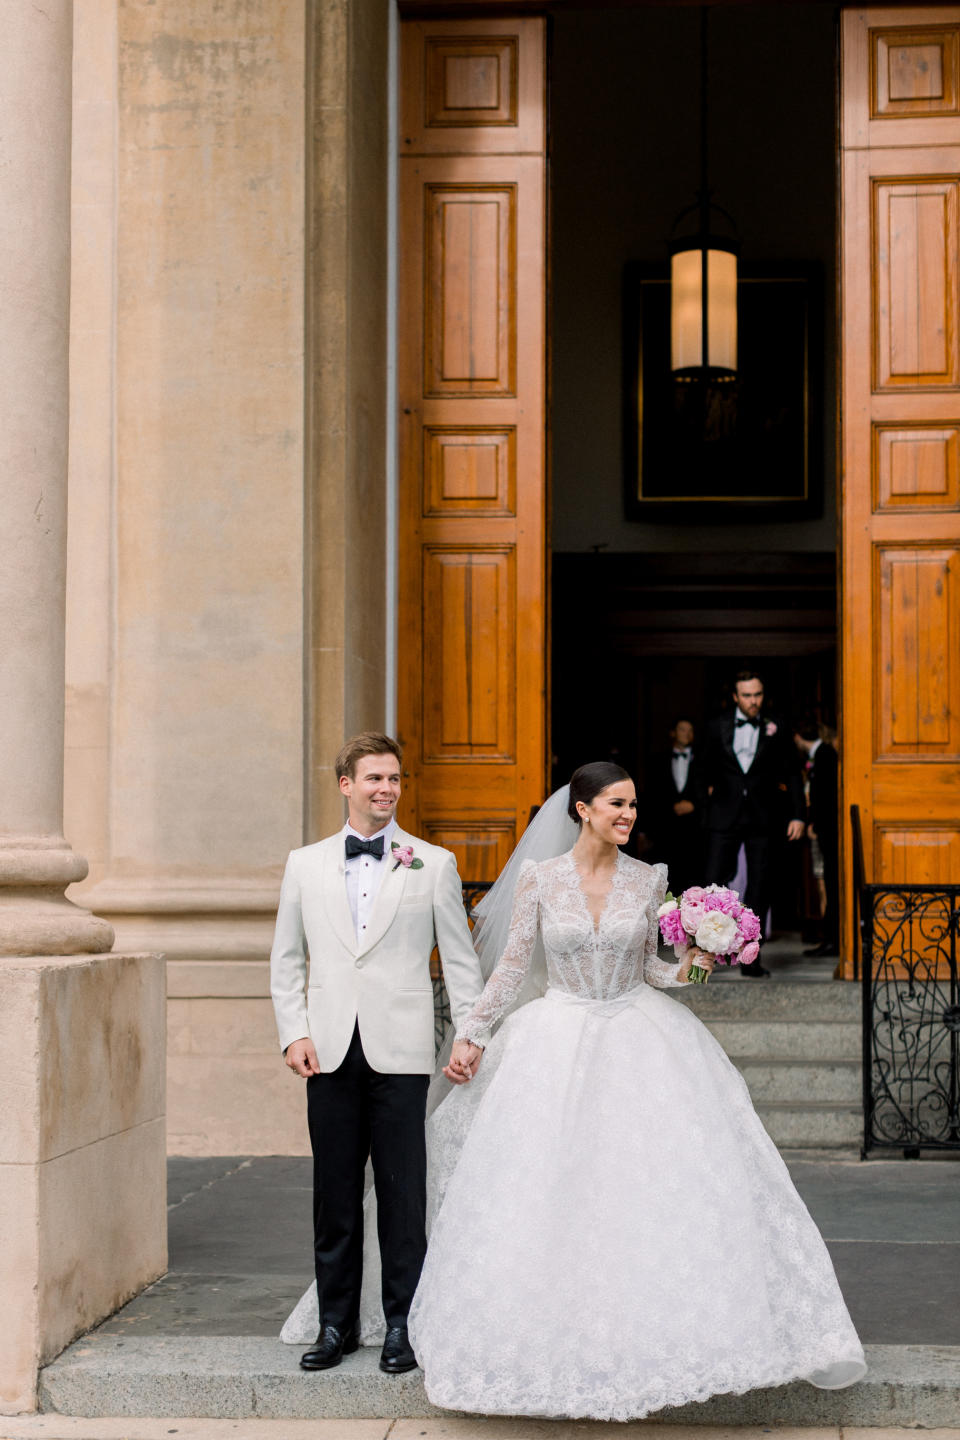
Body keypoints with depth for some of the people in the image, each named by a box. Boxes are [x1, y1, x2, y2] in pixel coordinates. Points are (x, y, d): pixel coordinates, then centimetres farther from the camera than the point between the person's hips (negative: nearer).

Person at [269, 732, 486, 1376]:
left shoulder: (433, 864, 5)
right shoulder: (305, 864, 10)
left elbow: (460, 957, 7)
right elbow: (286, 959, 13)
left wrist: (471, 1034, 0)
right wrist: (294, 1033, 2)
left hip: (400, 1051, -2)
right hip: (330, 1051, 2)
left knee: (403, 1193, 1)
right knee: (334, 1192, 6)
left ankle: (403, 1325, 12)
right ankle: (337, 1324, 17)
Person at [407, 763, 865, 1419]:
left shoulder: (649, 880, 3)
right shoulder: (538, 879, -2)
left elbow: (647, 966, 10)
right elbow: (513, 966, 3)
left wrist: (688, 967, -9)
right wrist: (469, 1036, 1)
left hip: (638, 1045, 2)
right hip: (560, 1043, -1)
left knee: (647, 1191, -6)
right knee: (560, 1196, -1)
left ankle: (641, 1345, 5)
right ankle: (574, 1356, 12)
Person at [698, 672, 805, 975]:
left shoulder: (775, 730, 4)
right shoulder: (718, 728, 6)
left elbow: (792, 775, 7)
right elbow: (704, 769, 20)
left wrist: (797, 815, 2)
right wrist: (707, 801, 12)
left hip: (762, 819, 0)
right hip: (725, 817, 0)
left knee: (758, 887, 1)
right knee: (714, 880, -8)